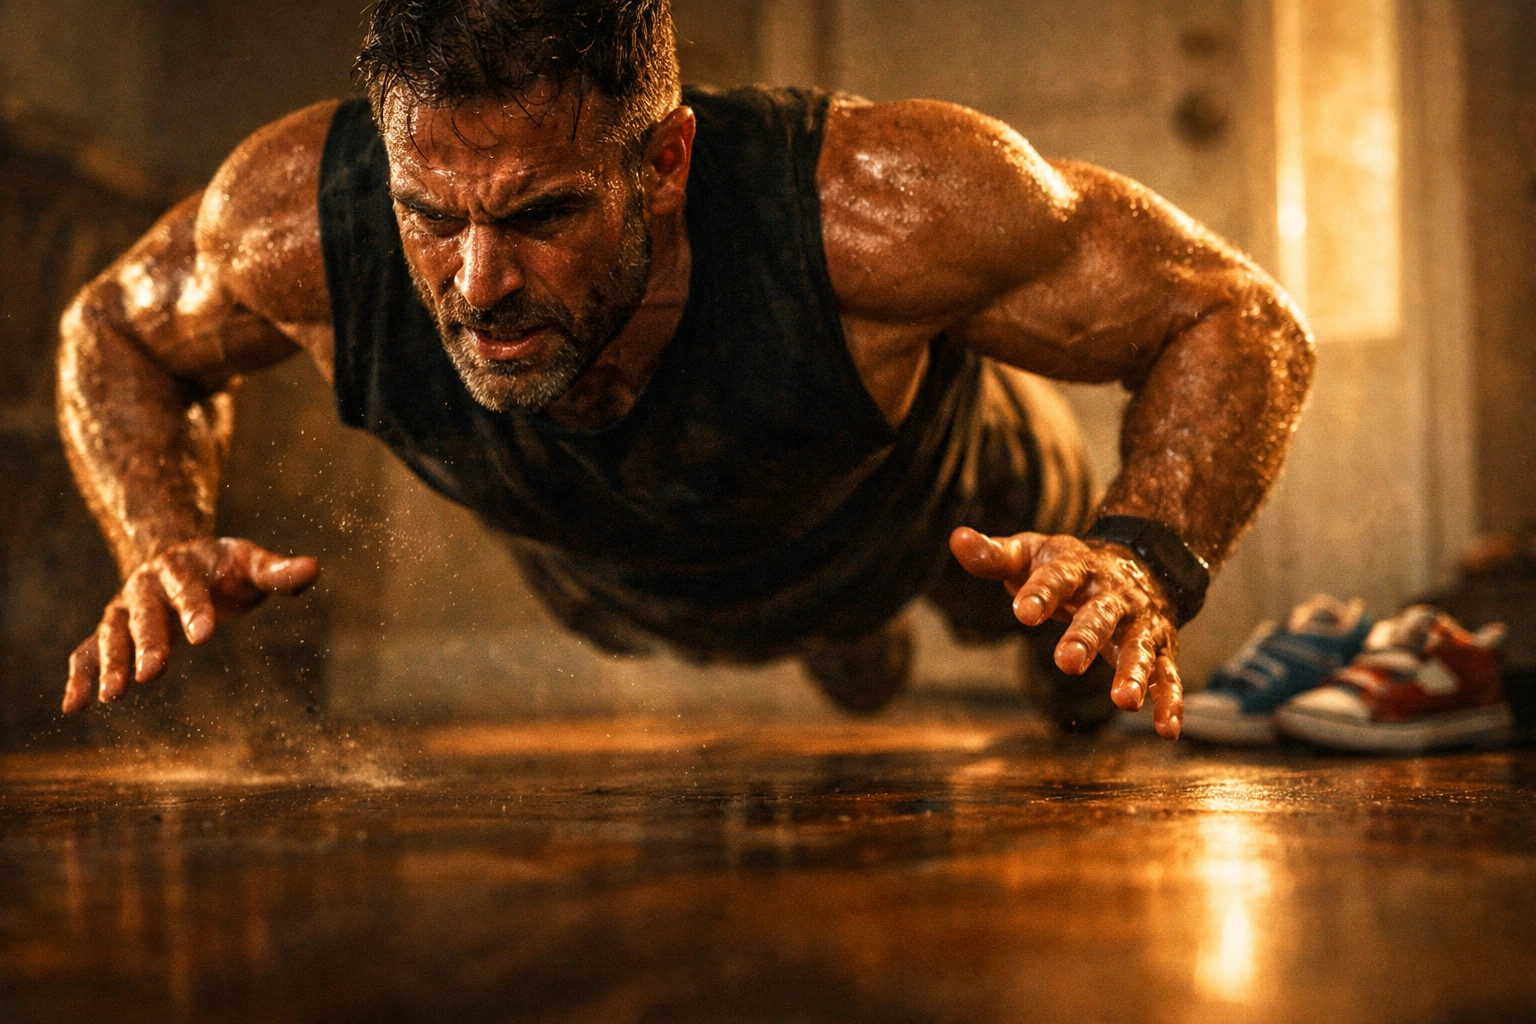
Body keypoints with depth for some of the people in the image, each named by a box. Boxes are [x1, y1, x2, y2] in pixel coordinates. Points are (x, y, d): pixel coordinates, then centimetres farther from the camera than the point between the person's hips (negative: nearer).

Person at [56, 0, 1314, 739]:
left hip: (922, 505, -2)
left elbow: (1235, 316, -35)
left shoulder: (882, 208, -50)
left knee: (1039, 603, 33)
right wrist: (164, 544, -36)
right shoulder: (297, 220, -42)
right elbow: (116, 331, -17)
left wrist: (1145, 556, -53)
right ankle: (846, 643, 73)